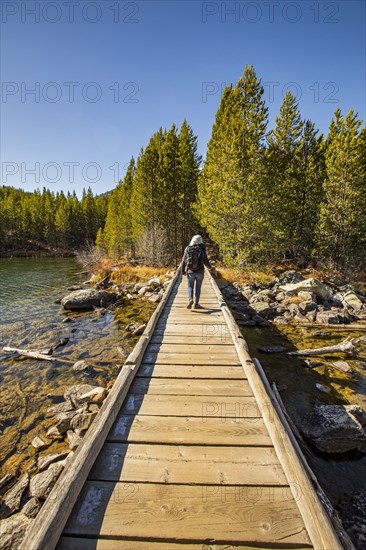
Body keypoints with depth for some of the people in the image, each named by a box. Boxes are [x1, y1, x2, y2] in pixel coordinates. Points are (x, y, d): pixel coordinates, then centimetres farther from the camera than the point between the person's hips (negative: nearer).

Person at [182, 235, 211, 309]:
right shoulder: (202, 250, -4)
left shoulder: (188, 249, 1)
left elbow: (184, 261, 0)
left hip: (190, 271, 1)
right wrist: (210, 266, 19)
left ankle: (190, 299, -11)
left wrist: (183, 271, 13)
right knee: (198, 287, 13)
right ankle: (196, 304, 15)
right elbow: (206, 262, -4)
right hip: (200, 271, -1)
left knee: (190, 287, 14)